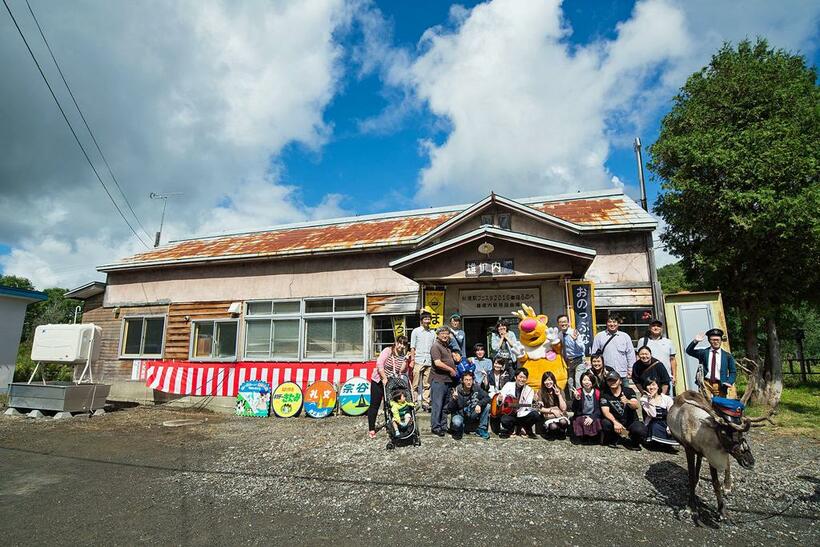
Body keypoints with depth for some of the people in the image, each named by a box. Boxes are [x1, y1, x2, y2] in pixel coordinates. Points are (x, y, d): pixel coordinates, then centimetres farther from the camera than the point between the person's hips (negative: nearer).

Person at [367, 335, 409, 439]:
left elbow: (402, 372, 3)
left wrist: (405, 362, -14)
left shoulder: (404, 357, 3)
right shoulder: (387, 351, -13)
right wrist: (384, 378, -21)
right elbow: (379, 364, -20)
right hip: (378, 381, -4)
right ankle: (371, 429, 10)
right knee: (375, 405, 1)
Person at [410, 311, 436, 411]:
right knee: (416, 384, -2)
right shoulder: (416, 331, 5)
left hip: (429, 362, 3)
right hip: (418, 361, -3)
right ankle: (414, 402, 4)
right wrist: (412, 360, -6)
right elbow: (412, 347, 3)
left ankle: (425, 402, 9)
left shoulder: (432, 333, 15)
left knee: (427, 384, 3)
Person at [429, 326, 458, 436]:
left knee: (445, 404, 14)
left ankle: (443, 425, 23)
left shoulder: (447, 347, 20)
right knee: (437, 404, -3)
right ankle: (435, 427, 4)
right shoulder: (436, 346, -9)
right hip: (438, 379, -9)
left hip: (447, 379, 9)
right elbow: (437, 363, -21)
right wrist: (451, 369, -11)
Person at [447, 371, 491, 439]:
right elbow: (449, 409, -18)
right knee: (456, 423, -36)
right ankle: (458, 431, 4)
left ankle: (481, 430, -1)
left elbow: (487, 397, -11)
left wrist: (479, 404, -29)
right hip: (460, 414, -3)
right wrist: (454, 399, -38)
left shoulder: (476, 388, -8)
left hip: (472, 414, 4)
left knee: (487, 406, -16)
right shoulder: (457, 391, -17)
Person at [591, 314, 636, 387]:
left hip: (623, 374, 1)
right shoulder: (599, 336, 2)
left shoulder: (625, 336, 6)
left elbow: (630, 354, 9)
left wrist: (631, 369, 5)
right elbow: (594, 354, 4)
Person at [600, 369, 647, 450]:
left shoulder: (628, 391, -4)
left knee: (640, 431, -33)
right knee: (605, 423, -31)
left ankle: (633, 443, 4)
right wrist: (615, 422, -34)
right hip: (615, 421, 1)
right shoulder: (605, 395, -4)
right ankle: (613, 440, 2)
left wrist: (628, 401, -45)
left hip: (631, 421, -1)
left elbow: (636, 406, -21)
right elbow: (606, 411, -15)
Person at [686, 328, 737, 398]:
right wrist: (695, 341, -18)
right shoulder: (703, 352, 8)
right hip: (706, 384, -1)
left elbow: (733, 372, 10)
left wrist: (729, 382, -7)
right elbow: (689, 351, -3)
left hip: (721, 385, 1)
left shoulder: (727, 356, 8)